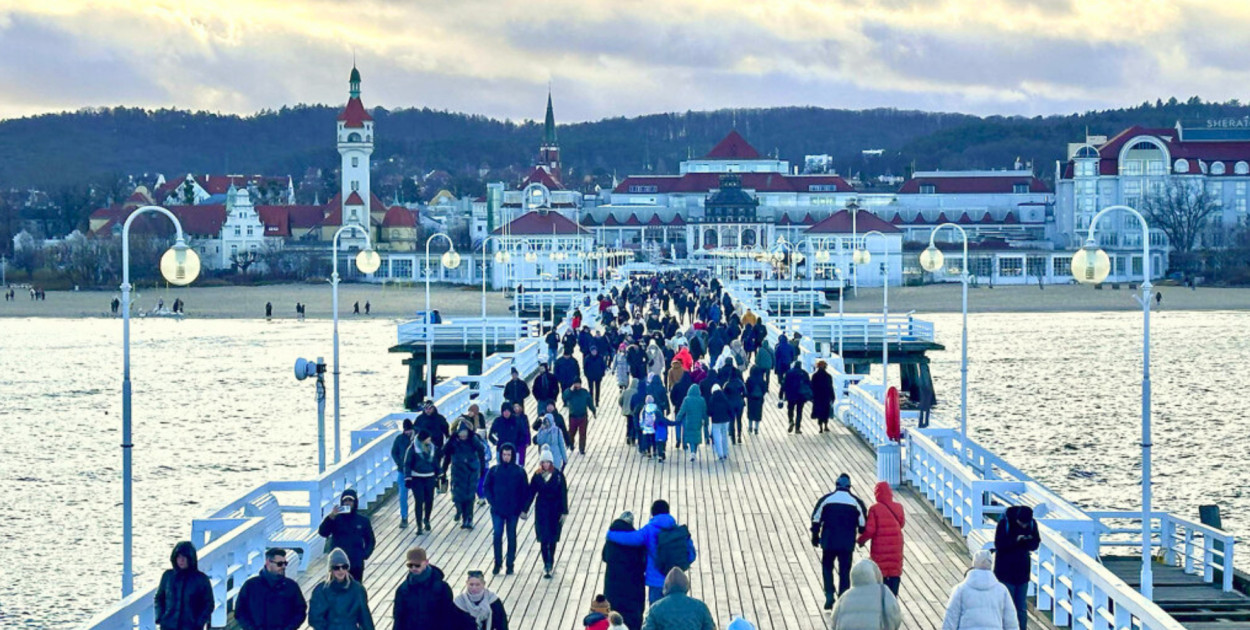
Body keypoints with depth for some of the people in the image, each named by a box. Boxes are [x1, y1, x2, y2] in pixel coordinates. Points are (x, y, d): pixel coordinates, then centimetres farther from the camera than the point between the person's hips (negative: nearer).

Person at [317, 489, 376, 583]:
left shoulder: (363, 520, 5)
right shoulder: (336, 519, -1)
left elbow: (370, 540, 13)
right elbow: (322, 532, -16)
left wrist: (365, 554, -5)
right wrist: (330, 517, -27)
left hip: (357, 565, 2)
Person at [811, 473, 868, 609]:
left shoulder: (826, 499, -1)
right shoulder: (856, 501, 0)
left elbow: (816, 519, 0)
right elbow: (862, 524, 2)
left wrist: (815, 537, 12)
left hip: (829, 542, 0)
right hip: (847, 543, 0)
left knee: (827, 568, 15)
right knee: (844, 571, 8)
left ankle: (829, 596, 1)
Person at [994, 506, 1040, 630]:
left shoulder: (1032, 524, -4)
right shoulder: (1005, 523, -15)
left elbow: (1036, 544, 1)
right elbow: (998, 544, -16)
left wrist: (1028, 540, -21)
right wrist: (1015, 540, -29)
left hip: (1023, 572, 3)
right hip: (1006, 572, -3)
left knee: (1022, 608, 8)